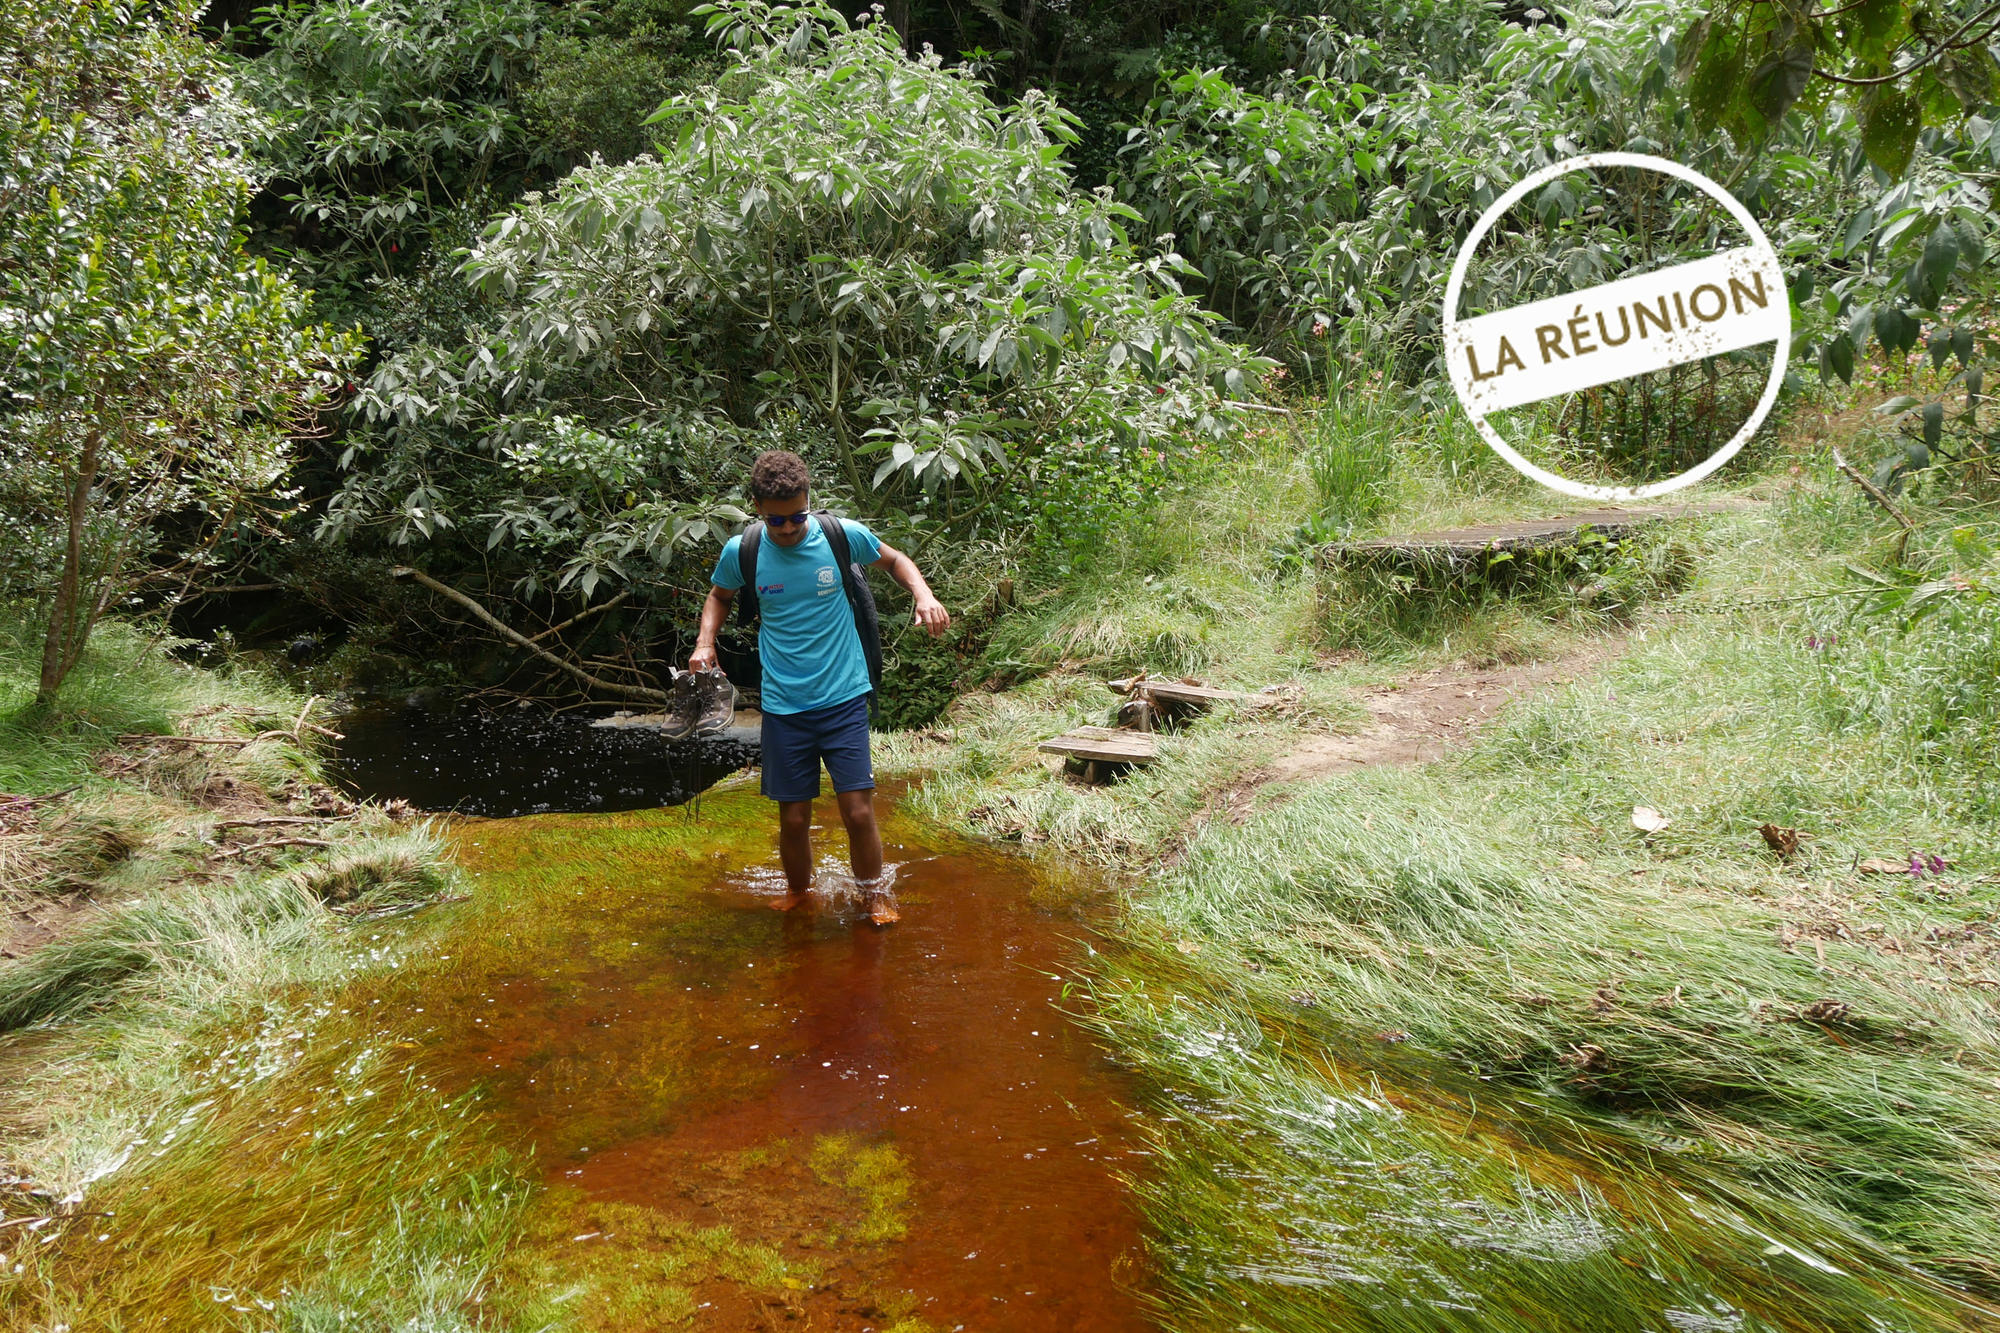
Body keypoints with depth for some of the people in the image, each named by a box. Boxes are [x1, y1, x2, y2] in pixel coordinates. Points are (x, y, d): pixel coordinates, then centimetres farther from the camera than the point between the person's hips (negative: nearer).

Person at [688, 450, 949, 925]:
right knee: (793, 818, 8)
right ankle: (797, 891, 36)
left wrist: (924, 595, -6)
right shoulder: (741, 552, -5)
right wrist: (705, 642, 0)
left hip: (844, 699, -1)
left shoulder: (843, 536, -7)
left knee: (858, 810, -5)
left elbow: (894, 559, 13)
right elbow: (720, 596, 18)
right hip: (784, 705, 1)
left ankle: (875, 894, 20)